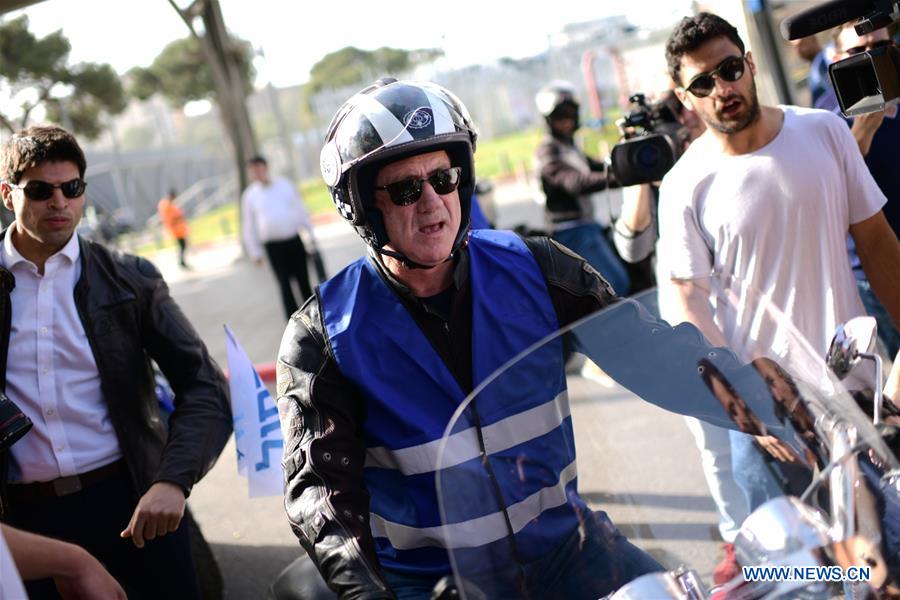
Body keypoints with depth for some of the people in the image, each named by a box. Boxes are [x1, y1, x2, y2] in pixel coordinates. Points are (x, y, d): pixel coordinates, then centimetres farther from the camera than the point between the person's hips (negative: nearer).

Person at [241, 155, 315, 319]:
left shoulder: (286, 185, 7)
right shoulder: (250, 195, 4)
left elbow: (301, 211, 13)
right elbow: (249, 226, 7)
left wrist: (311, 235, 11)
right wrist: (255, 252, 4)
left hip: (295, 241, 2)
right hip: (273, 246, -2)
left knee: (304, 281, 6)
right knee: (285, 285, -5)